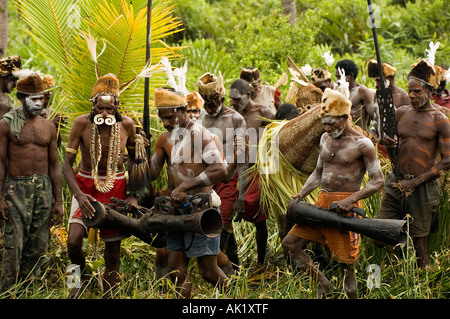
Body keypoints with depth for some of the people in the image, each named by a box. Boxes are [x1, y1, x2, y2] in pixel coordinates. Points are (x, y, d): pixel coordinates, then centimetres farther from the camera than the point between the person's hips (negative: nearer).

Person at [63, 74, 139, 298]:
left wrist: (133, 194, -3)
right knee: (73, 241, -18)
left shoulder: (127, 124, -8)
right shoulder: (82, 123, -14)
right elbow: (67, 164, -12)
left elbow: (134, 158, 7)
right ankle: (81, 275, 14)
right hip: (86, 186, -1)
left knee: (113, 250, 1)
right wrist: (78, 195, -27)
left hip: (115, 187, 1)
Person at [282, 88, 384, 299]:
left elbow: (377, 181, -9)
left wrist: (352, 198, -23)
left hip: (346, 207, -7)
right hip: (322, 202, 7)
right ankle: (323, 284, 14)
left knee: (345, 262, -5)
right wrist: (301, 194, 8)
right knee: (289, 244, 2)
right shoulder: (326, 139, 13)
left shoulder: (362, 144, -7)